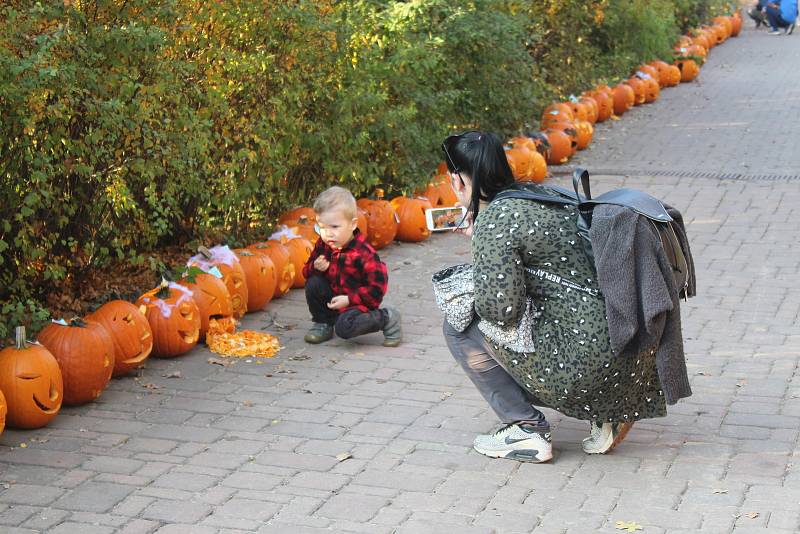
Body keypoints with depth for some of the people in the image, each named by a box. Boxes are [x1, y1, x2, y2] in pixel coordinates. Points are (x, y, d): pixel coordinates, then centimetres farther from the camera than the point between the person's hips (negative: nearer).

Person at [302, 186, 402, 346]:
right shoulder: (323, 245, -6)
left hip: (357, 302, -6)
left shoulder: (364, 253, -25)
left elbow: (377, 288, -22)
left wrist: (349, 299, -25)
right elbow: (307, 271, 5)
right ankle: (323, 324, 3)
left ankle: (387, 318, -6)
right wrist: (316, 267, -20)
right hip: (333, 298, 6)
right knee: (313, 284, -17)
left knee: (344, 327, -31)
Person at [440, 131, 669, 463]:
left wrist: (467, 289, 3)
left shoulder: (494, 220, -12)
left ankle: (525, 430, 7)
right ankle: (607, 413, 19)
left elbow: (500, 308, -18)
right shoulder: (542, 193, 14)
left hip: (586, 362, -9)